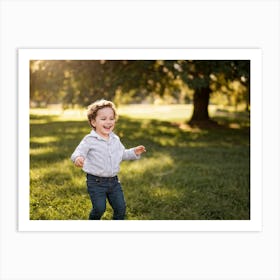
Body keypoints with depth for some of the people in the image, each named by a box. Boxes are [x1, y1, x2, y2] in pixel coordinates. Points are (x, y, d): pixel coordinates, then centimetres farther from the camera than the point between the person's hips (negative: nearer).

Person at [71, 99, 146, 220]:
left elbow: (122, 154, 21)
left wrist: (133, 152, 5)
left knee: (120, 207, 7)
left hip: (113, 180, 6)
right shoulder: (90, 140, -13)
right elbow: (78, 152, -23)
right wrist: (78, 158, -47)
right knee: (99, 208, -7)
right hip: (96, 182, -6)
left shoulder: (115, 139, 7)